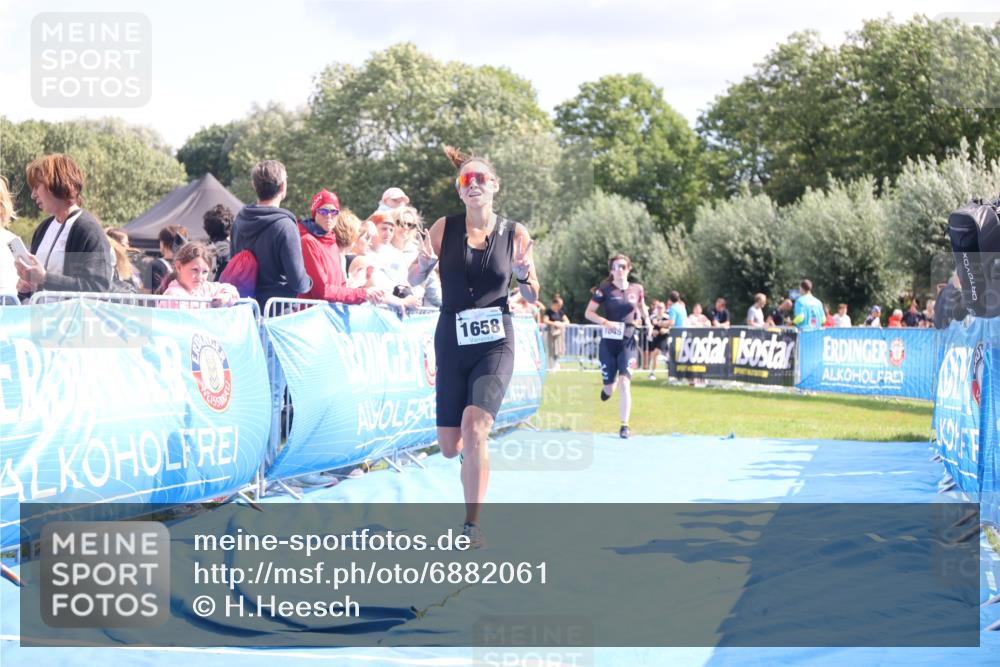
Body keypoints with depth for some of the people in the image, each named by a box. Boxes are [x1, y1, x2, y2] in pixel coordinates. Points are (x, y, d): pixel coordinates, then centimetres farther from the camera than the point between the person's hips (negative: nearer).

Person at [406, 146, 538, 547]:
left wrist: (524, 275, -15)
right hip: (452, 343, 2)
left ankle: (472, 526, -14)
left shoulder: (515, 234, 0)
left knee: (474, 427, -22)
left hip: (496, 344, -2)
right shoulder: (444, 228, 0)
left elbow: (531, 296, 7)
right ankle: (474, 452, 43)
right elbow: (413, 280, 6)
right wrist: (424, 263, -16)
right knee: (450, 447, 5)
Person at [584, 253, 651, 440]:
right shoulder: (605, 289, -4)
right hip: (608, 342, 0)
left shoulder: (637, 289, 3)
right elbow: (588, 313, -5)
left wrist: (646, 319, 3)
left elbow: (642, 306, 22)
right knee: (609, 387, 8)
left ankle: (625, 426, -12)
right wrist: (605, 322, -20)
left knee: (624, 382, -16)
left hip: (628, 342, 0)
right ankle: (607, 389, 48)